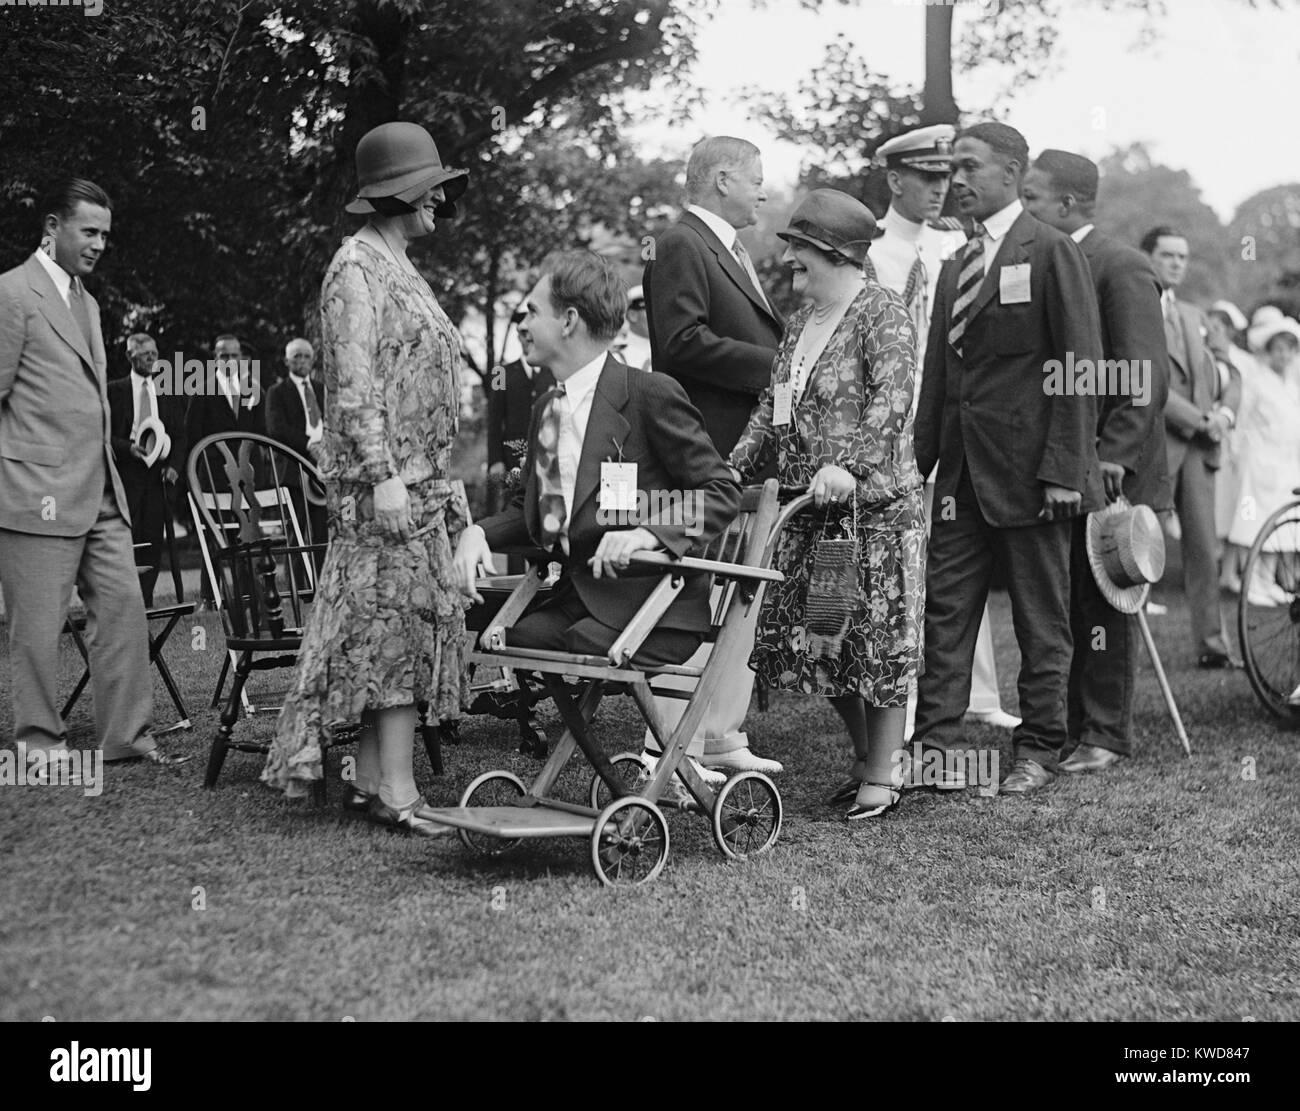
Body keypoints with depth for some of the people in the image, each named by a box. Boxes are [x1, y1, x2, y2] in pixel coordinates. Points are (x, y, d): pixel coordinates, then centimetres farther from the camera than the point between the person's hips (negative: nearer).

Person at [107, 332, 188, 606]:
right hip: (126, 472, -3)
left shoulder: (168, 395, 16)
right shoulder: (114, 391, 5)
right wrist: (128, 446, -17)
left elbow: (180, 438, 15)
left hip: (159, 474, 3)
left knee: (154, 540, -1)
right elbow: (105, 434, 0)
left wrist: (175, 466, -1)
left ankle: (145, 601, 2)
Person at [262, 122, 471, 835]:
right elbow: (354, 385, -17)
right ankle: (396, 792, -8)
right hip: (382, 481, -9)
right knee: (402, 620, -10)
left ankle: (370, 779, 12)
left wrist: (446, 481, 20)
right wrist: (383, 476, -23)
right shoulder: (356, 268, -8)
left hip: (420, 481, 9)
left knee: (398, 626, 8)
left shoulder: (402, 271, 20)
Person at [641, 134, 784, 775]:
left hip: (753, 456, 10)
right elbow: (683, 343, -21)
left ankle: (722, 738, 21)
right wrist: (774, 366, -18)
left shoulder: (732, 251, 22)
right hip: (709, 455, -10)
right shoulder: (680, 247, -10)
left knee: (744, 601, 13)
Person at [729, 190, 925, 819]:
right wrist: (736, 465, 5)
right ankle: (864, 759, 24)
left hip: (875, 503, -8)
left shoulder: (883, 314, -10)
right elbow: (772, 406, 18)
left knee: (876, 641, -2)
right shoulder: (802, 320, 15)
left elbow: (890, 401, -23)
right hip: (808, 508, 8)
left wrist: (849, 465, -35)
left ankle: (884, 776, 8)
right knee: (819, 638, 9)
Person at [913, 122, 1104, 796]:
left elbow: (1081, 368, -10)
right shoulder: (955, 267, 16)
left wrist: (1063, 468, -16)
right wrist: (918, 460, 8)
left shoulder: (1052, 252, -5)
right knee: (945, 609, 2)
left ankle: (1038, 751, 13)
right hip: (962, 469, 7)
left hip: (1030, 468, -6)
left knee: (1042, 620, 4)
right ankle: (936, 745, 5)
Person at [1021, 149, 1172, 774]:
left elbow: (1147, 377, -16)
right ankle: (1075, 728, 19)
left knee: (1101, 605, 0)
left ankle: (1106, 738, 9)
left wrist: (1115, 454, -20)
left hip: (1104, 469, -7)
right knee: (1066, 604, 10)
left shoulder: (1121, 268, -11)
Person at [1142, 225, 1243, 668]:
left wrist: (1225, 411, -1)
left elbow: (1229, 375, 21)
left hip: (1199, 447, 7)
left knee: (1203, 548, 4)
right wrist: (1200, 420, -13)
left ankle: (1211, 643, 6)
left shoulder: (1192, 316, 21)